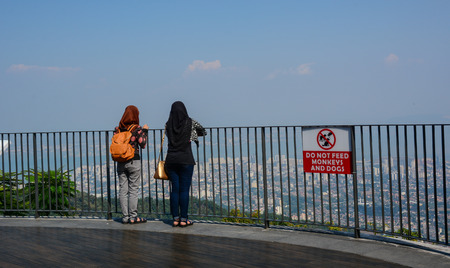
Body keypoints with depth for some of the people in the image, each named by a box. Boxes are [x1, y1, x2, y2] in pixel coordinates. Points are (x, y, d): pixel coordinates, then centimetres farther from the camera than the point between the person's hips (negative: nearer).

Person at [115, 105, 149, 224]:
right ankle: (133, 216, 2)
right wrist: (145, 130, 4)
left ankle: (125, 216, 8)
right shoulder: (137, 128, -9)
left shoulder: (118, 128, 4)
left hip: (120, 162, 4)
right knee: (133, 189, 1)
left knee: (123, 189, 6)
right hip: (133, 161, -4)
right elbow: (143, 144, -7)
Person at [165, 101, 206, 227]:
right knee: (184, 189, -1)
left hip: (171, 159, 3)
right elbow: (203, 131, 15)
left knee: (174, 189, 7)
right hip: (186, 160, -3)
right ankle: (183, 220, -1)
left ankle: (175, 219, 8)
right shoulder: (190, 122, -1)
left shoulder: (168, 124, 5)